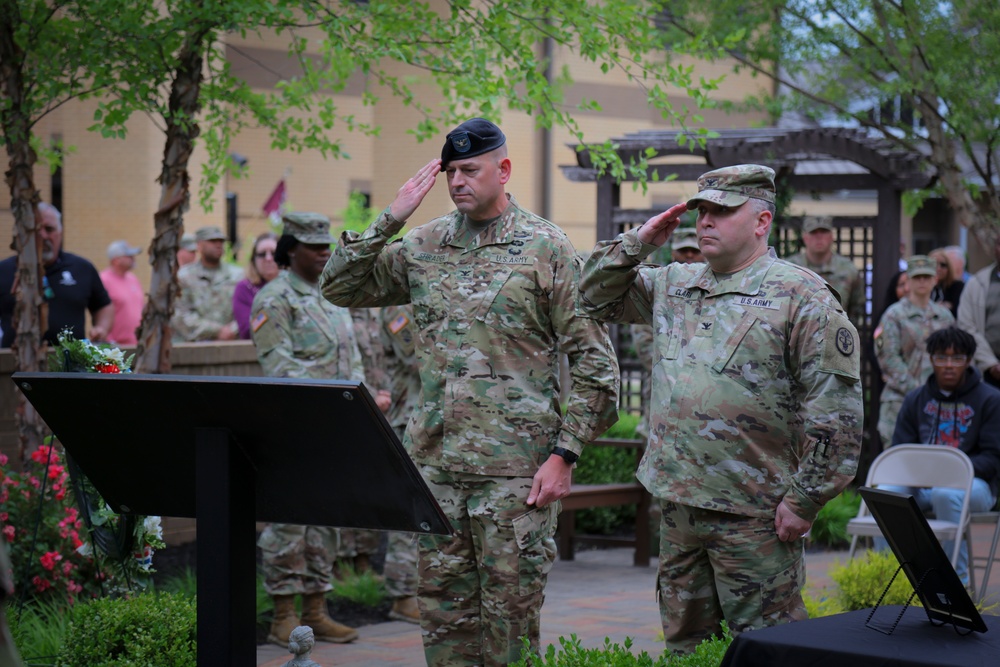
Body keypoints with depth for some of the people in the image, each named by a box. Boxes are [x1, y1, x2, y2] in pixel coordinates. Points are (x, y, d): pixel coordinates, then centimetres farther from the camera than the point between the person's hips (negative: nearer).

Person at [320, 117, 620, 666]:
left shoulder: (546, 248, -4)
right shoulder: (423, 247, 10)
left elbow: (593, 361, -5)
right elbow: (339, 289, 9)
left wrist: (564, 454, -11)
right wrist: (390, 220, -2)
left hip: (516, 468, -5)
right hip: (436, 462, 5)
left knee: (511, 612, 2)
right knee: (443, 609, 10)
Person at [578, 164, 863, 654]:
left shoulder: (801, 296, -8)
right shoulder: (672, 284, 13)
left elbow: (835, 407, -12)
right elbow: (596, 298, 23)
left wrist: (804, 499, -14)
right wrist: (636, 244, 7)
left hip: (753, 514, -7)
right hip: (677, 504, 7)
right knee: (684, 645, 14)